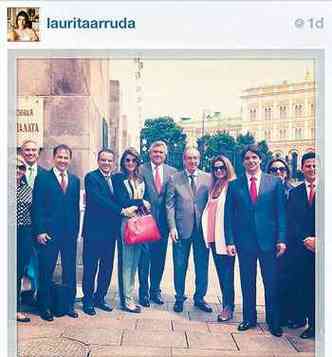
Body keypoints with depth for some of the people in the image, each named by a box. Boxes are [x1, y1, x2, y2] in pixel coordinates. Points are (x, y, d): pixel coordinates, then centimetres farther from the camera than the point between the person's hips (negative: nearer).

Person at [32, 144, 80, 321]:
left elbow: (76, 207, 12)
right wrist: (39, 231, -12)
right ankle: (45, 306, 21)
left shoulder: (75, 180, 11)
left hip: (70, 233, 4)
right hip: (49, 233, -4)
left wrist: (76, 230, 6)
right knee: (46, 271, 6)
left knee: (70, 270, 11)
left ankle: (69, 305, 24)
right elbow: (37, 207, -5)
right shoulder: (43, 178, -1)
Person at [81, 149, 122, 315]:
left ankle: (100, 298, 29)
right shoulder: (91, 177, -8)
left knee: (107, 267, 13)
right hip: (94, 230, -6)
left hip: (110, 231, 6)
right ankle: (88, 300, 19)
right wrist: (121, 210, -23)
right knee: (90, 267, 4)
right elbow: (99, 200, -20)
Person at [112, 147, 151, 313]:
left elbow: (146, 200, 10)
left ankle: (129, 295, 18)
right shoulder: (118, 178, 1)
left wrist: (134, 205, -8)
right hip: (126, 221, -5)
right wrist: (141, 202, -4)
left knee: (135, 261, 9)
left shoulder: (141, 179, 18)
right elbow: (122, 201, -9)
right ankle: (127, 299, 2)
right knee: (127, 261, -5)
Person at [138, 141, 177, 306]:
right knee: (144, 257, 3)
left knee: (159, 258, 12)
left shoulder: (172, 172, 6)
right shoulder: (141, 170, -1)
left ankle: (155, 290, 27)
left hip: (163, 221, 3)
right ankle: (144, 292, 17)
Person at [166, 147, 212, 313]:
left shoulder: (208, 178, 5)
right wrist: (172, 227, -7)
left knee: (202, 265, 9)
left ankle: (199, 298, 26)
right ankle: (179, 298, 25)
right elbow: (170, 205, 1)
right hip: (182, 228, -1)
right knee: (180, 266, 7)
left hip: (202, 229, 1)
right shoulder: (174, 179, 3)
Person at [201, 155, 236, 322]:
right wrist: (208, 234, 12)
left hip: (225, 236, -7)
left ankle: (228, 306, 9)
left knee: (227, 271, -2)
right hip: (213, 236, 7)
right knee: (220, 271, 13)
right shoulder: (214, 186, 16)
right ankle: (227, 304, 24)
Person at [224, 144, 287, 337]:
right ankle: (249, 318, 28)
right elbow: (229, 215, 3)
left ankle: (274, 321, 24)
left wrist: (281, 239, -7)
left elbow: (281, 212, 0)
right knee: (247, 283, 12)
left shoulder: (275, 182, 3)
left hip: (268, 240, -1)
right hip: (244, 241, 1)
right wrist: (229, 241, -4)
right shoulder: (234, 185, 4)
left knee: (272, 283, 7)